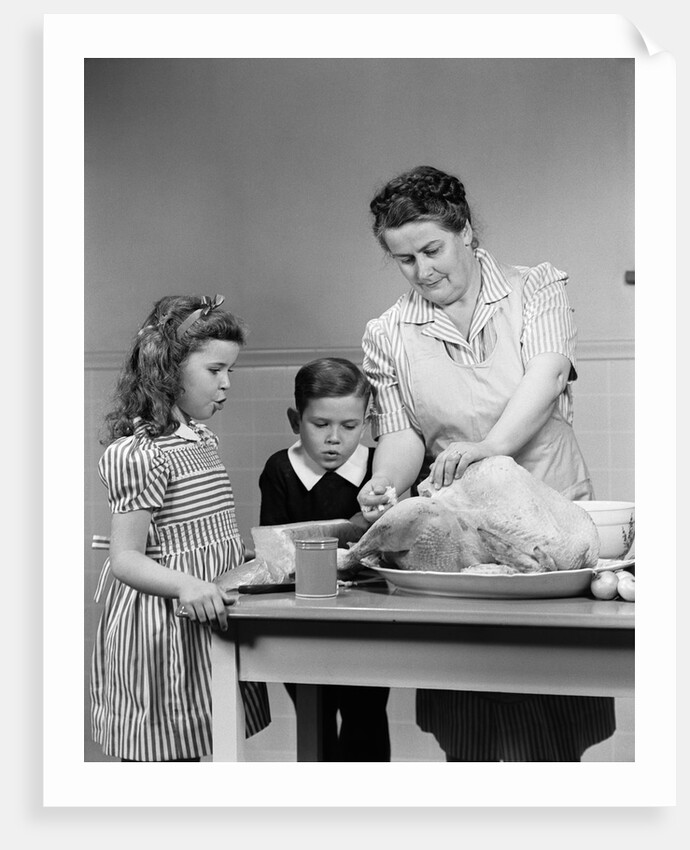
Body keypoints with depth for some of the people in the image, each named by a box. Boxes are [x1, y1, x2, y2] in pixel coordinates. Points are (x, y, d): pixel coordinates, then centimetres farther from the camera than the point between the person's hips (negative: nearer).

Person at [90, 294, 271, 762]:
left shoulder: (203, 439, 12)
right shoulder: (142, 454, -17)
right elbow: (126, 559, -20)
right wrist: (186, 585, -35)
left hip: (207, 622, 9)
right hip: (161, 630, -9)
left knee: (191, 750, 12)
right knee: (164, 757, -3)